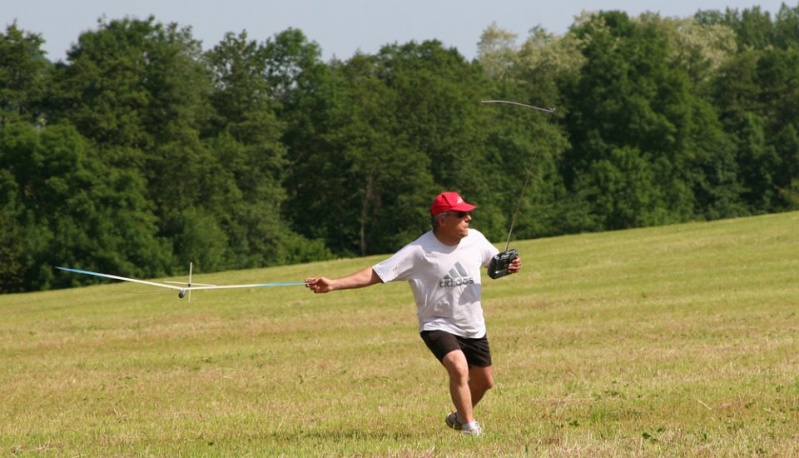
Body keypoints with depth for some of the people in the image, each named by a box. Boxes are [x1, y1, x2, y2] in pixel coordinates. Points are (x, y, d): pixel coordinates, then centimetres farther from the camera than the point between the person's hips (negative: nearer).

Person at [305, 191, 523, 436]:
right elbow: (376, 273, -21)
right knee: (459, 368, -30)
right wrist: (333, 284, -30)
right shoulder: (419, 251, -21)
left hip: (473, 327, 6)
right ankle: (470, 427, -15)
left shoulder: (475, 239, -6)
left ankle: (459, 417, 45)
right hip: (438, 325, -6)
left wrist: (510, 265, -12)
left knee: (484, 381, 16)